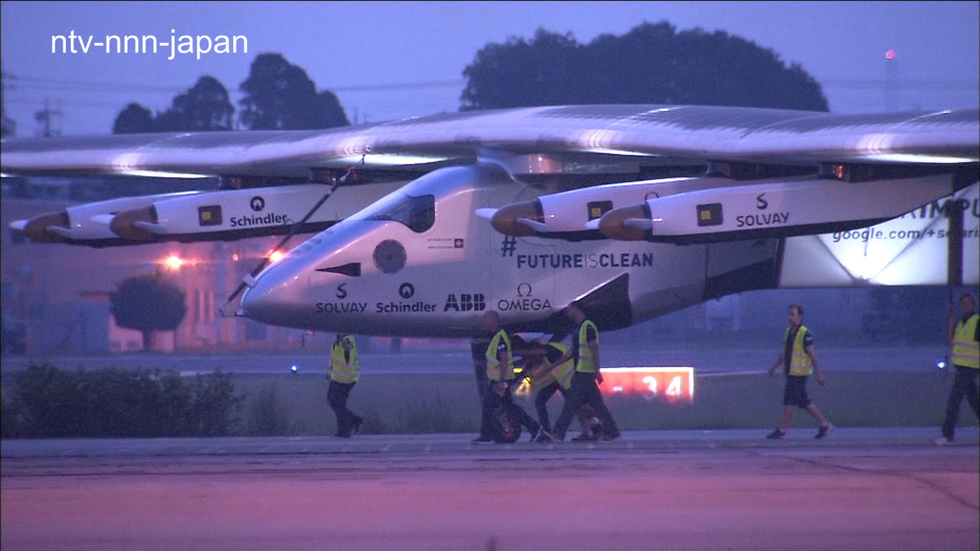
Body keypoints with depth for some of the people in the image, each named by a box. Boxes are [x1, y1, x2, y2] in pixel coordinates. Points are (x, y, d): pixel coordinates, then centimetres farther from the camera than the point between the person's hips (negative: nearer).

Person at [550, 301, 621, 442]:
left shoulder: (588, 327, -12)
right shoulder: (580, 328, 18)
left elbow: (594, 350, -17)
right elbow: (573, 351, 25)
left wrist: (597, 371, -21)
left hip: (584, 374, -10)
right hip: (581, 372, 10)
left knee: (571, 403, -9)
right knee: (596, 403, 10)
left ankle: (558, 433, -10)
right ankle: (611, 431, 12)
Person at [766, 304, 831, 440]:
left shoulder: (805, 334, -13)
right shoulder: (789, 332, 11)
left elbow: (812, 355, -14)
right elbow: (784, 353, 19)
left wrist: (818, 373, -14)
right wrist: (774, 367, 15)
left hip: (799, 374, -8)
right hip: (790, 373, 8)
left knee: (790, 400, -8)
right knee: (804, 402, 11)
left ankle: (782, 430, -5)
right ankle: (824, 424, 20)